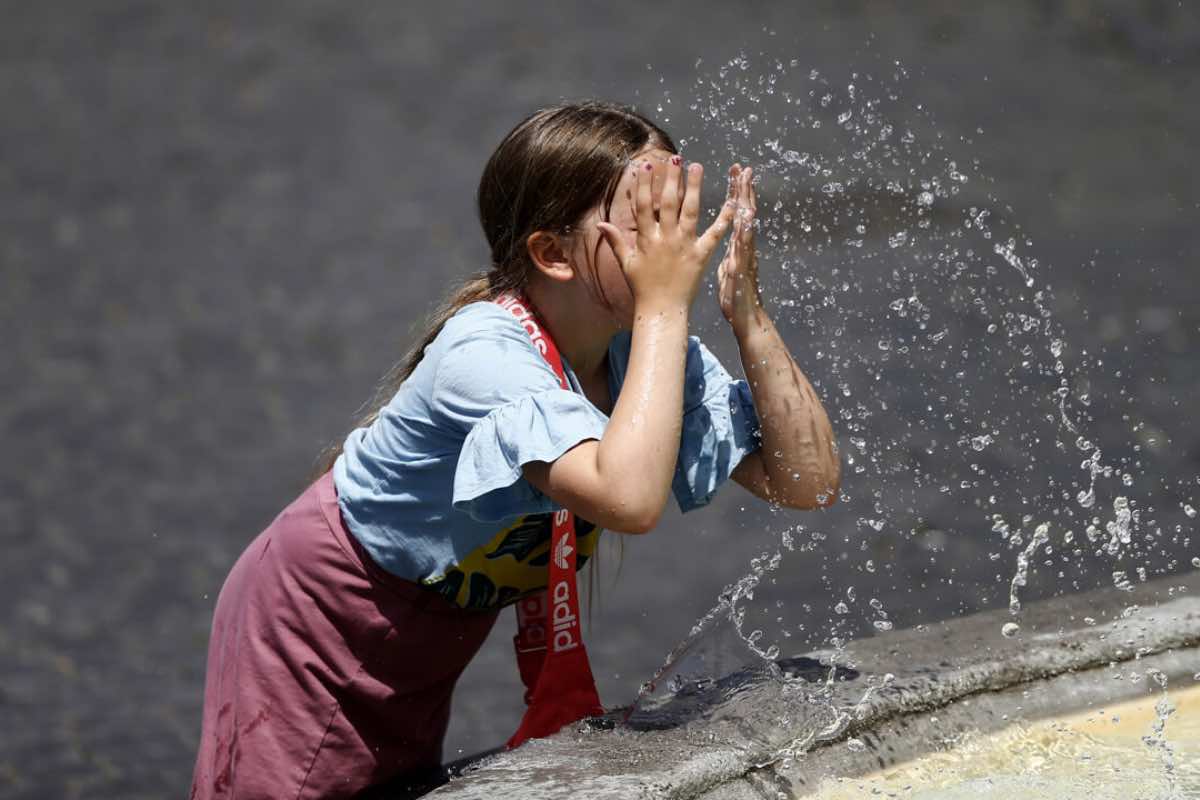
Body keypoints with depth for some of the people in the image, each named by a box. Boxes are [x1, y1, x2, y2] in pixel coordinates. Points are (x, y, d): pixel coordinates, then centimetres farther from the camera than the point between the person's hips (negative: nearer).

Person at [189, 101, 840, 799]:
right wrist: (664, 306, -42)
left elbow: (809, 481, -13)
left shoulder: (646, 349, -12)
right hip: (303, 633, -7)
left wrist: (749, 316, -23)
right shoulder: (484, 354, -34)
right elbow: (629, 499, -49)